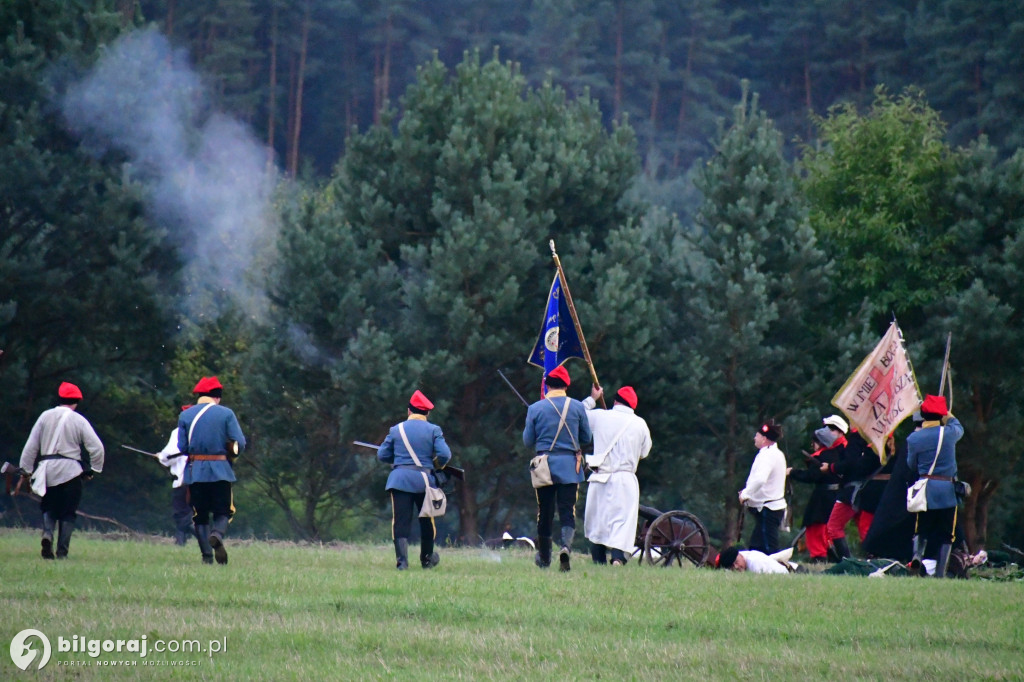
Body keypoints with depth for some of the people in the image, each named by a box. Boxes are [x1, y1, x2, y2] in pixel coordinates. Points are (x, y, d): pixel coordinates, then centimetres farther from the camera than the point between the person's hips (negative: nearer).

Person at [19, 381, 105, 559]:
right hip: (70, 470, -2)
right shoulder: (78, 420, -1)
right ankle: (62, 551, 0)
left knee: (48, 508, 14)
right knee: (68, 512, 7)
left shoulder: (46, 416, 5)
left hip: (47, 469, 2)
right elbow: (96, 447, -6)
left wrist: (26, 469, 12)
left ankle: (47, 533, -15)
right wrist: (93, 469, 8)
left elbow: (31, 446, 5)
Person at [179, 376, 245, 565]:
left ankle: (206, 555, -1)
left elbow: (181, 447, 0)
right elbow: (240, 443, -6)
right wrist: (230, 454, 15)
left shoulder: (185, 415, 2)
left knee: (200, 516, 9)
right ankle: (218, 535, -25)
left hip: (195, 471, 1)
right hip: (221, 471, -1)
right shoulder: (226, 413, -2)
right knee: (222, 513, 7)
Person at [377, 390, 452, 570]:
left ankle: (402, 560, -16)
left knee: (400, 522, -2)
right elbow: (445, 455, -9)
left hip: (399, 479, 0)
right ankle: (427, 559, 31)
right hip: (424, 479, 0)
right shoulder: (433, 430, 1)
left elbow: (382, 455, 8)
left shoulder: (396, 430, 5)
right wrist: (437, 464, 12)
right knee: (427, 520, 18)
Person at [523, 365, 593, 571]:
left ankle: (544, 558, 23)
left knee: (545, 512, 11)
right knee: (568, 511, -1)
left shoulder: (535, 409, -2)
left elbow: (528, 441, 3)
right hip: (570, 466, 0)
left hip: (544, 464, 0)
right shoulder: (577, 407, -2)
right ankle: (566, 545, -28)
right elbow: (587, 438, 6)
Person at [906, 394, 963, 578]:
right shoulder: (949, 433, -5)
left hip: (925, 489, 1)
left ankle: (917, 554, -13)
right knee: (946, 535, 6)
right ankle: (940, 574, 0)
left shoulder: (913, 438, -5)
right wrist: (950, 417, 39)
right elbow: (959, 429, 20)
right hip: (947, 489, -1)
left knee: (922, 530, 16)